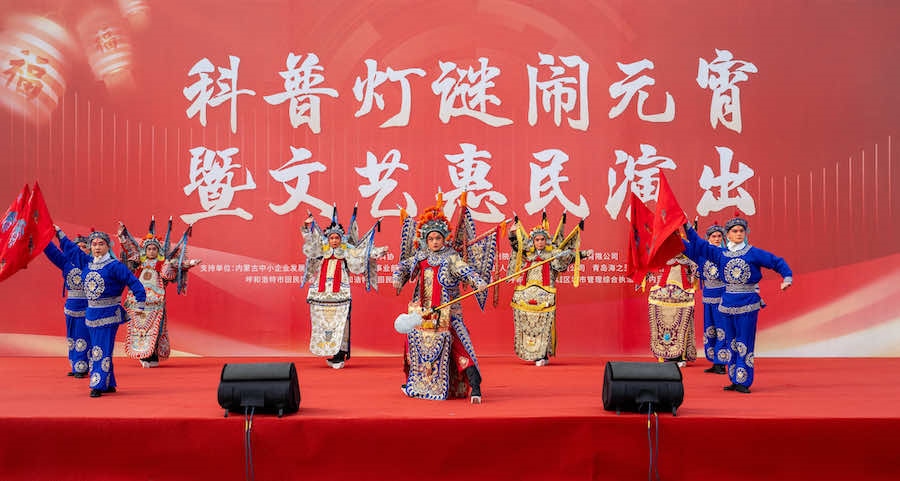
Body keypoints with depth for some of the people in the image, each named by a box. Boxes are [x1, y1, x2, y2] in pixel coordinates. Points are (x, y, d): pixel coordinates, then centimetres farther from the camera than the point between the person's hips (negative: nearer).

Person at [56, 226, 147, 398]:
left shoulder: (114, 266, -11)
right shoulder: (86, 262, 8)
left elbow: (133, 282, -13)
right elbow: (71, 248, 21)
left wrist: (140, 304, -16)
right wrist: (59, 232, 26)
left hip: (108, 314, -7)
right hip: (91, 313, 7)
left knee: (103, 350, -8)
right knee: (96, 350, 11)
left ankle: (99, 385, -7)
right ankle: (109, 385, 19)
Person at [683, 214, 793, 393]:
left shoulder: (754, 253, -1)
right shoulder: (720, 254, 8)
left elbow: (777, 262, -1)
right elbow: (699, 244, 10)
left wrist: (787, 278, -15)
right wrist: (687, 227, 5)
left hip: (748, 304, -4)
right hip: (728, 303, 4)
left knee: (745, 343, -3)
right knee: (732, 343, 9)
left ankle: (743, 382, -1)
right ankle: (735, 380, 16)